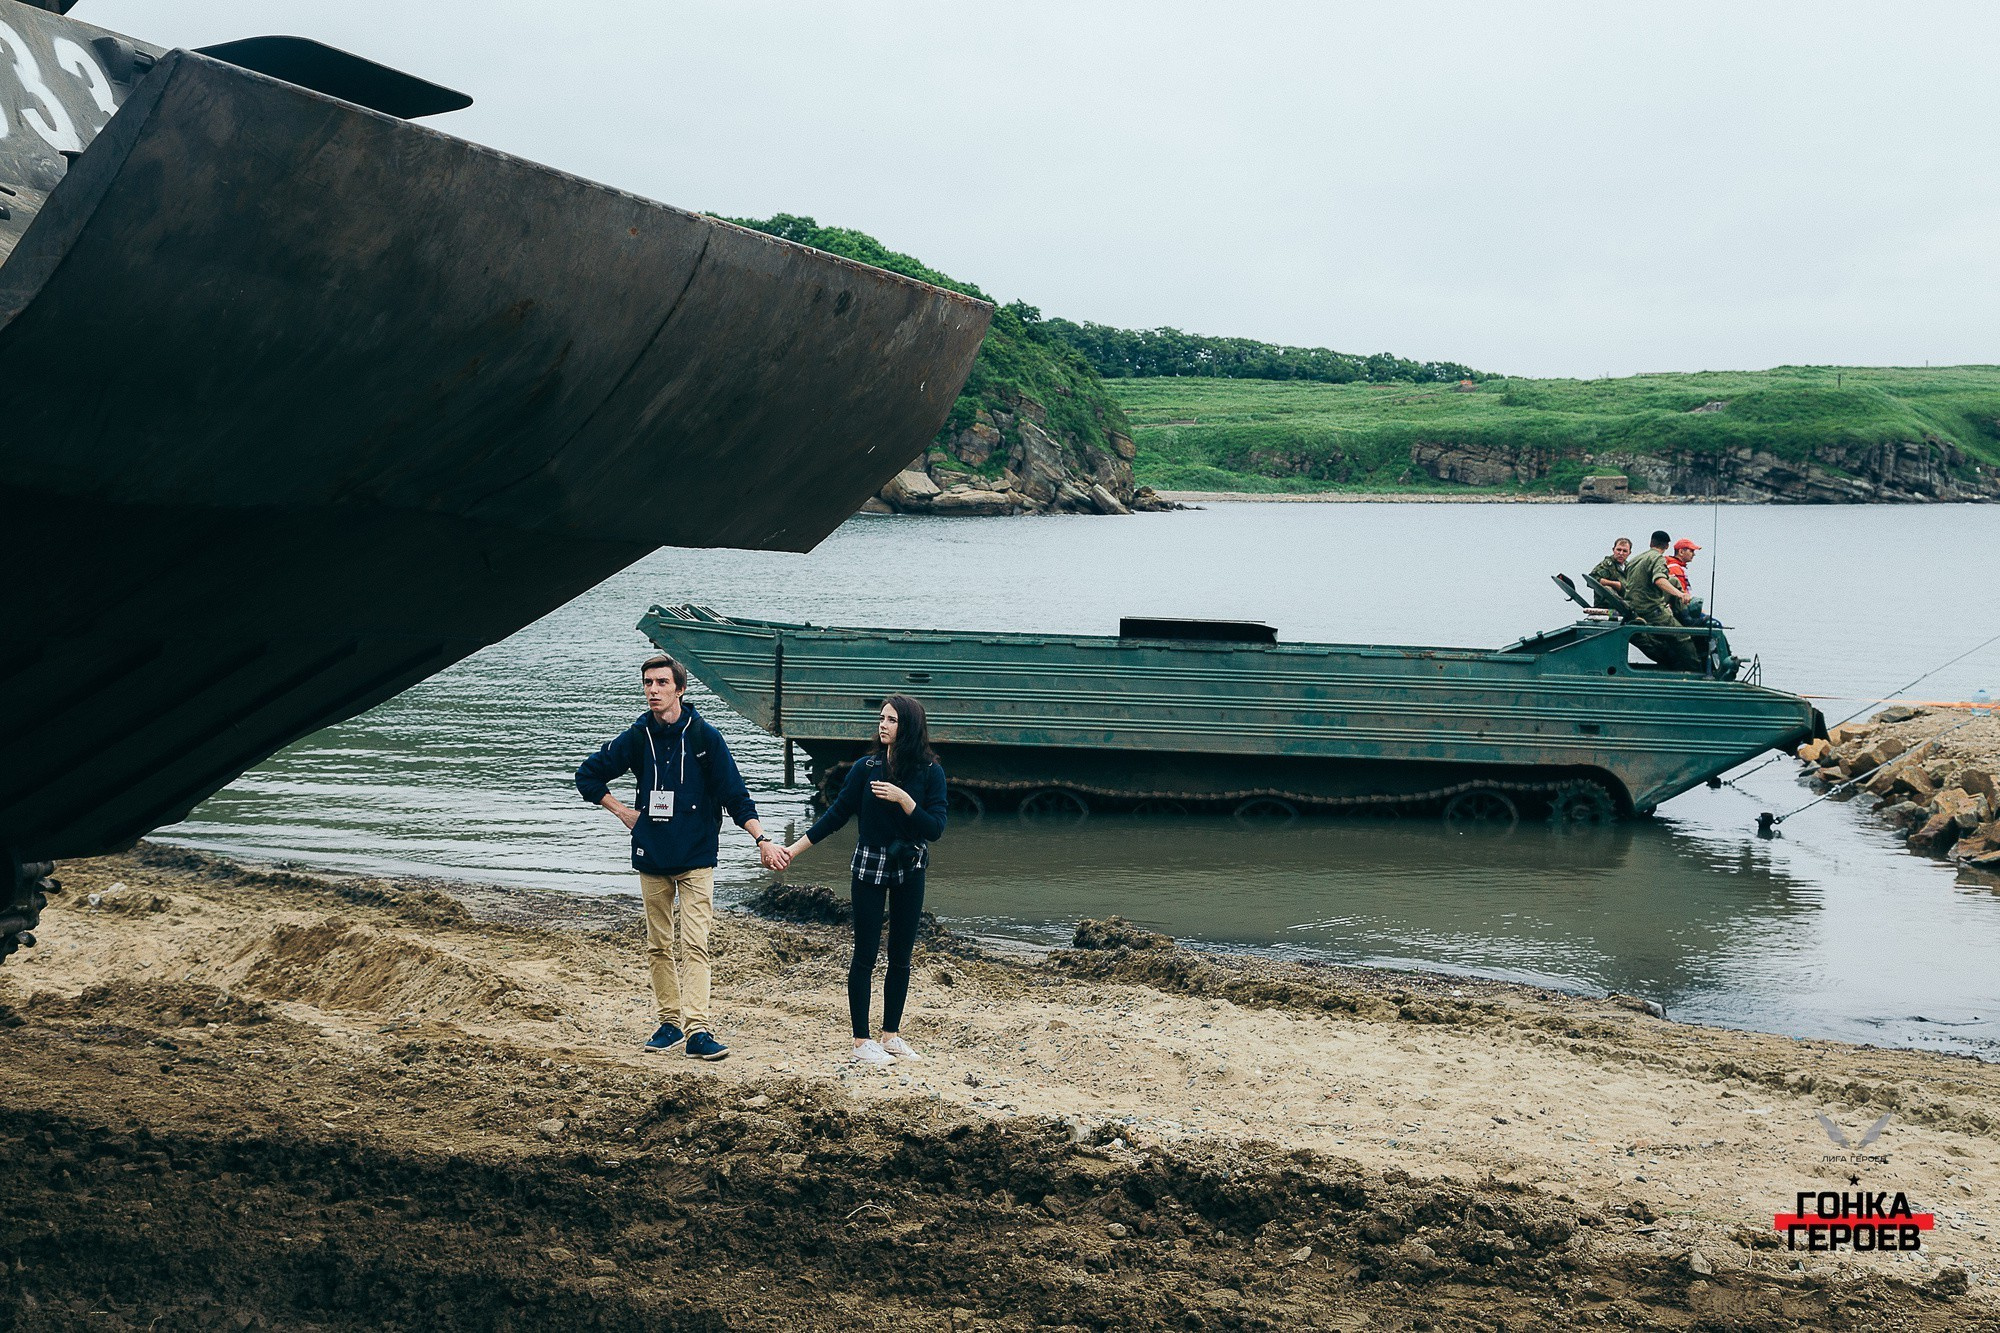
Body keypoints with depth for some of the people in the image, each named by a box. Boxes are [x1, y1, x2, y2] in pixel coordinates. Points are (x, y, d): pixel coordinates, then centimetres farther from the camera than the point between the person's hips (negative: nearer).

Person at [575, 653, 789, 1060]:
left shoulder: (705, 736, -4)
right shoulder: (636, 738, 3)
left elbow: (735, 794, -3)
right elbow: (588, 775, 17)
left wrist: (762, 839, -11)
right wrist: (623, 812, 8)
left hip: (696, 859, -3)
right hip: (652, 860, 3)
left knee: (694, 945, -11)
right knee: (658, 946, 9)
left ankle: (698, 1030, -16)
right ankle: (670, 1023, 18)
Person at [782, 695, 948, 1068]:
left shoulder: (930, 772, -7)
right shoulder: (866, 768, -5)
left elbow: (935, 828, -12)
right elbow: (837, 814, 0)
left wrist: (902, 798, -24)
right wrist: (793, 849, -3)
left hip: (909, 870, 1)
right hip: (869, 868, -1)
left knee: (900, 957, 8)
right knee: (865, 955, 0)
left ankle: (891, 1035, 19)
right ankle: (861, 1040, 6)